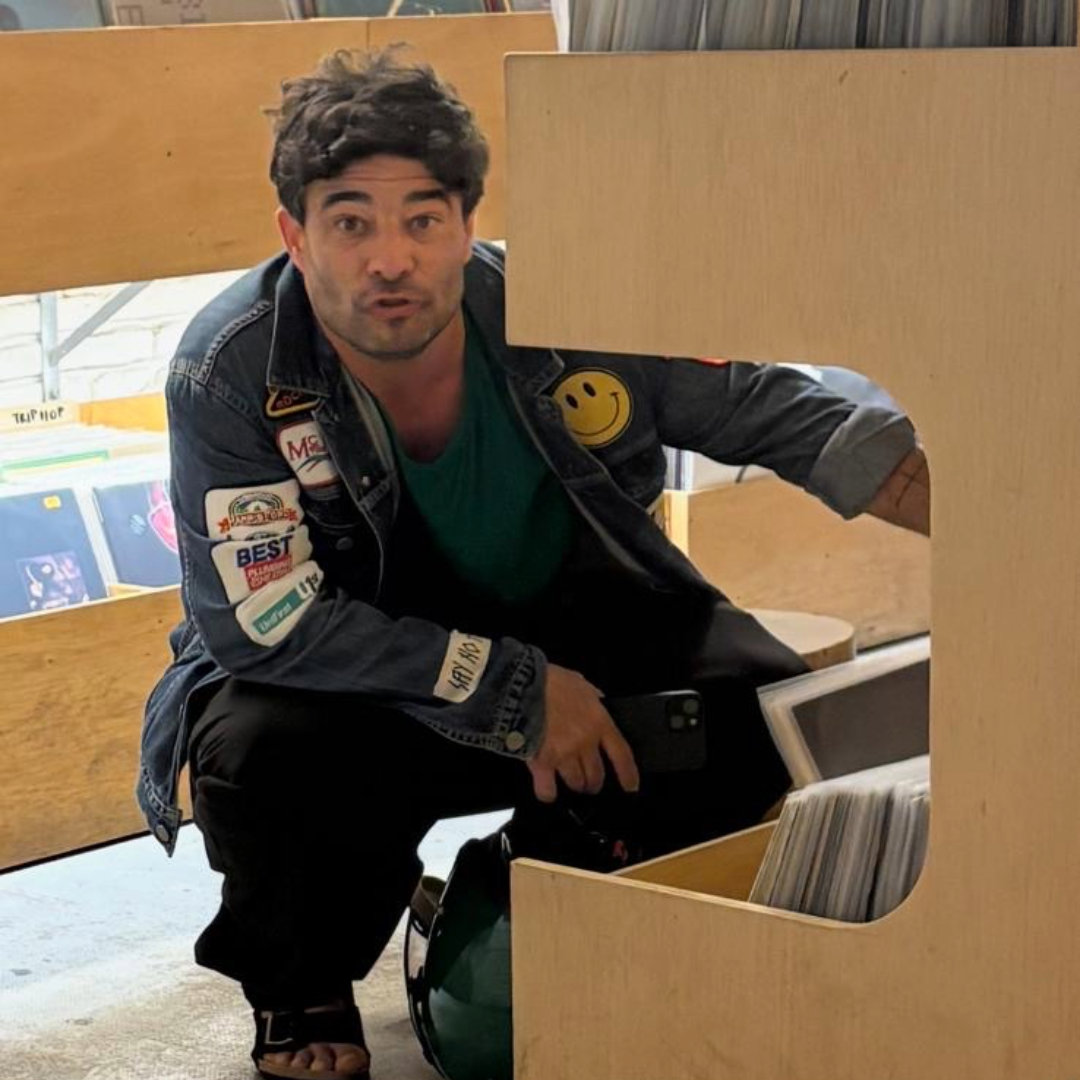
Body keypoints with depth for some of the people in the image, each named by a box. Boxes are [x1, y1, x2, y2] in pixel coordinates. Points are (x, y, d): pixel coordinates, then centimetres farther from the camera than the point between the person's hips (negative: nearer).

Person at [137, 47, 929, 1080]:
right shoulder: (229, 373, -23)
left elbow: (783, 413, -7)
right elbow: (265, 620, -27)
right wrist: (514, 691, -27)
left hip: (571, 626, 3)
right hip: (357, 681, -2)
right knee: (254, 750, -35)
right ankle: (304, 992, 1)